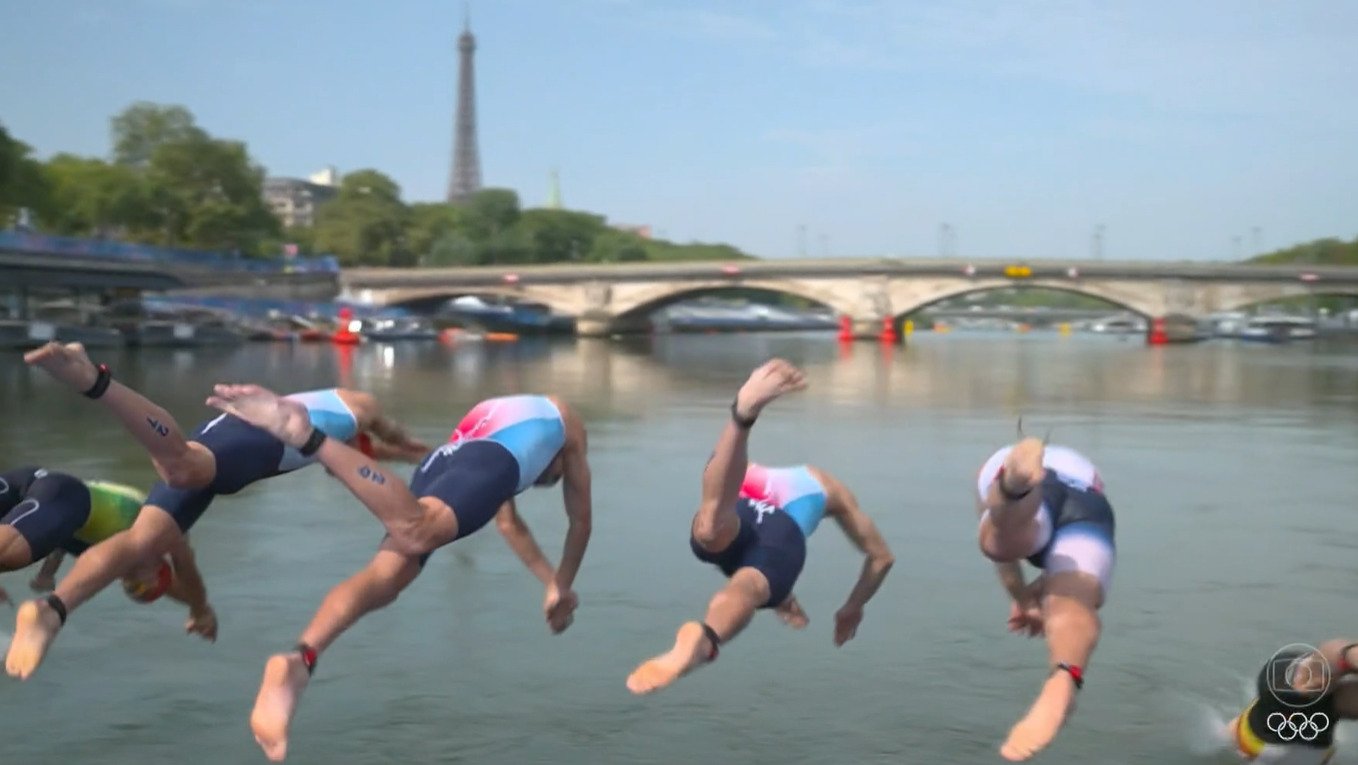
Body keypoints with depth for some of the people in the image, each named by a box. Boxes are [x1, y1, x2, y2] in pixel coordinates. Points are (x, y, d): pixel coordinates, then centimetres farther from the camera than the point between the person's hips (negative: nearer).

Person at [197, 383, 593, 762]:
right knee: (414, 534, -33)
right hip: (487, 463, -6)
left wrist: (551, 579, 60)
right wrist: (562, 589, 45)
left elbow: (509, 524, 54)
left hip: (441, 461, 6)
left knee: (383, 578, -10)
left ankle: (299, 660, -35)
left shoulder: (491, 412, 51)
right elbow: (581, 519, 36)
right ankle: (305, 432, -51)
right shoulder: (565, 420, 38)